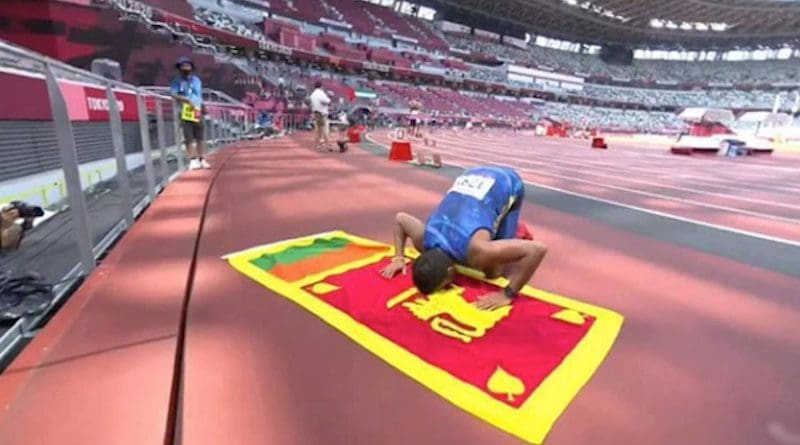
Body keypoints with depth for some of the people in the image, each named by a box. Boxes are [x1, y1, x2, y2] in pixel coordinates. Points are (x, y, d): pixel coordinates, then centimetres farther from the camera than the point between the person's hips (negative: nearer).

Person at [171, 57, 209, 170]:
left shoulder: (196, 80, 14)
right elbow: (174, 95, -8)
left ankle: (202, 160, 9)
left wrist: (203, 109, 5)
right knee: (189, 138, -5)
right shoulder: (177, 80, 4)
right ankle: (193, 160, -5)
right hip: (185, 112, -3)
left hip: (197, 112, 3)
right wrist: (187, 99, -21)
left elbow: (200, 97, 12)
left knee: (200, 138, 4)